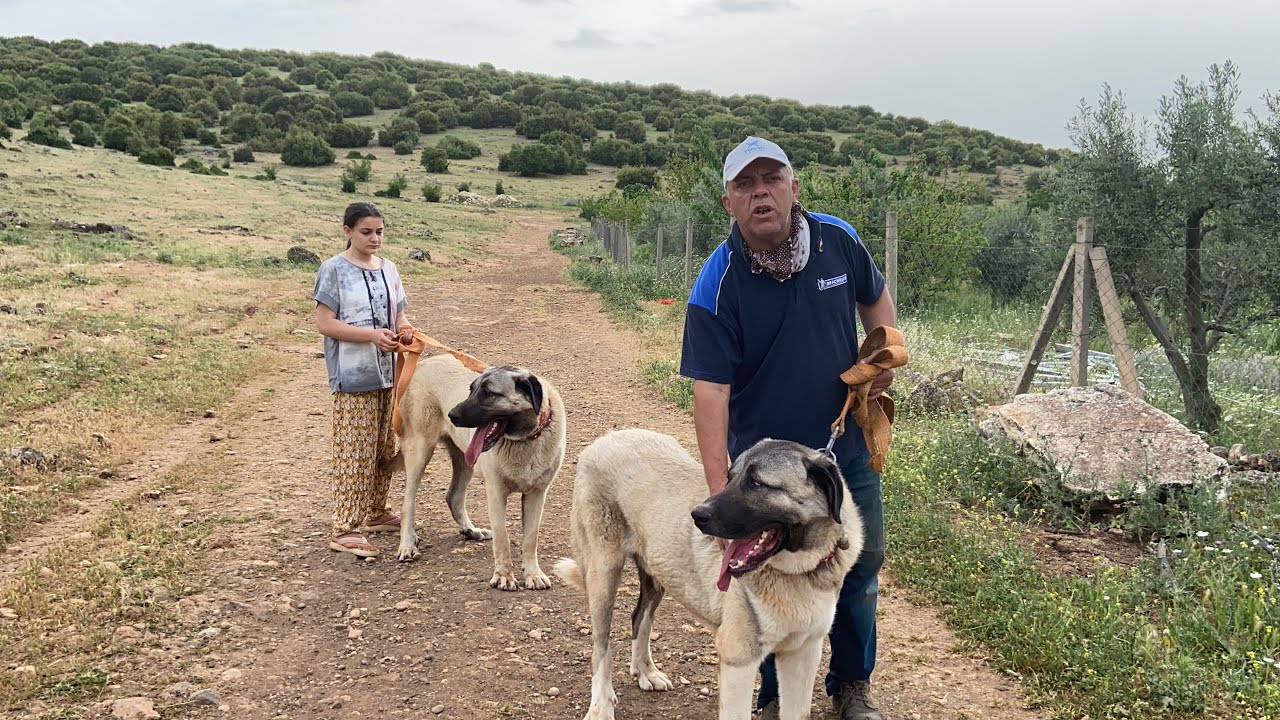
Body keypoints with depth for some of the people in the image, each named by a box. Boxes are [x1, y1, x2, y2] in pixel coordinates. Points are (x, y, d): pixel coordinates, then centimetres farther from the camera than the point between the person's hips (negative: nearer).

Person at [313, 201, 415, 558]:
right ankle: (345, 529, -2)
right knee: (354, 452, -7)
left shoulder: (388, 269, 11)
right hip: (353, 376, -6)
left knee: (384, 448, 13)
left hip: (388, 373, 7)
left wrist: (405, 328, -7)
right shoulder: (333, 269, -7)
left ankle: (375, 513, 28)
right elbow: (325, 323, -12)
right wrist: (372, 335, -22)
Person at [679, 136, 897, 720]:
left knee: (859, 571, 16)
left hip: (848, 451, 4)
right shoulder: (716, 286, -19)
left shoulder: (839, 241, -7)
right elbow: (711, 387, -24)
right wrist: (719, 489, -31)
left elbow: (874, 296, 14)